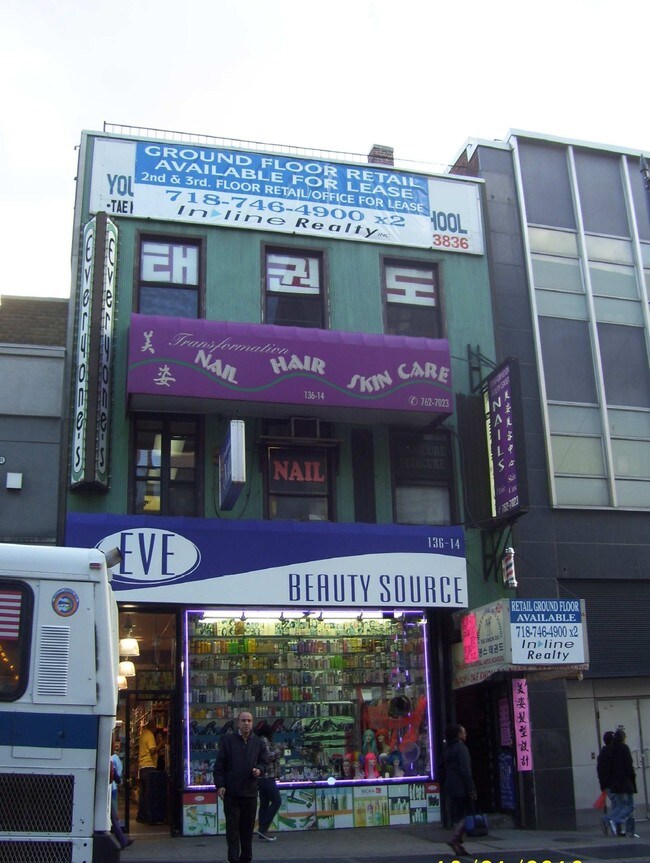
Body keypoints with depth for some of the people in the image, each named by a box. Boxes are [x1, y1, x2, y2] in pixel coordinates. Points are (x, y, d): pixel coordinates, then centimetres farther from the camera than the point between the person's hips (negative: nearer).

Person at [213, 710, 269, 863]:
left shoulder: (258, 742, 7)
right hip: (231, 792, -2)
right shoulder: (228, 740, 0)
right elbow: (219, 765, 1)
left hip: (250, 792, 2)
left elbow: (264, 762, 15)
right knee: (232, 827, -2)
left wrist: (259, 770, -7)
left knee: (247, 828, 9)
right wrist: (220, 785, -5)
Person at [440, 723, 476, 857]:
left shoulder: (446, 749, 14)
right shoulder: (461, 748, -12)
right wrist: (471, 789, -17)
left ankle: (458, 845, 10)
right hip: (461, 788, -8)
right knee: (467, 814, -3)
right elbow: (465, 771, -18)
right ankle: (455, 839, -14)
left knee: (457, 816, 10)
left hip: (450, 787, 8)